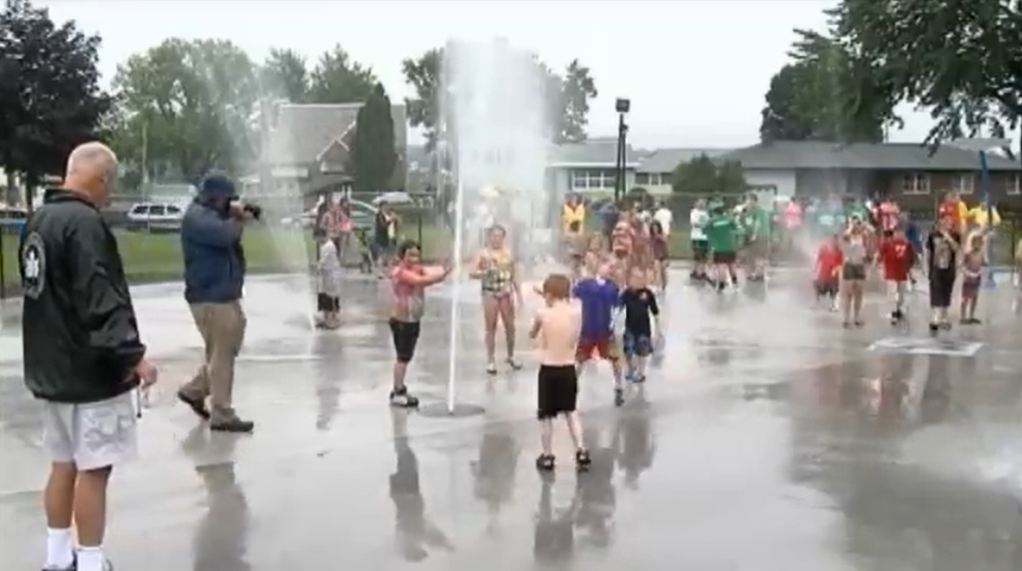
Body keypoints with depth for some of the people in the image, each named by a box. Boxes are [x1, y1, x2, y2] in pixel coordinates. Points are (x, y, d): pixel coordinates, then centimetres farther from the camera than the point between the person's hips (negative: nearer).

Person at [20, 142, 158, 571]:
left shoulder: (39, 220, 10)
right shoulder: (84, 223, -20)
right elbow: (100, 300, -26)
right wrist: (132, 353, -26)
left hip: (53, 367, 9)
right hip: (90, 370, -9)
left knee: (64, 464, 17)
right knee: (93, 469, -1)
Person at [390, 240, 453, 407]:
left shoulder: (418, 269, 6)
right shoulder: (400, 272, -18)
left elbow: (432, 273, -14)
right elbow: (421, 281, -34)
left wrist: (443, 272, -35)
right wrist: (443, 274, -41)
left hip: (414, 320, 9)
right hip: (401, 321, -9)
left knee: (406, 356, 16)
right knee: (403, 357, -3)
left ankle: (399, 389, 27)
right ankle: (398, 393, 4)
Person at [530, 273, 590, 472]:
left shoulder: (543, 314, -14)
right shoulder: (576, 312, -6)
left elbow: (532, 335, 2)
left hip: (548, 370, -3)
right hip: (569, 369, 4)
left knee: (546, 415, 8)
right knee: (570, 411, 20)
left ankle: (547, 457, 15)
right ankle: (580, 451, 15)